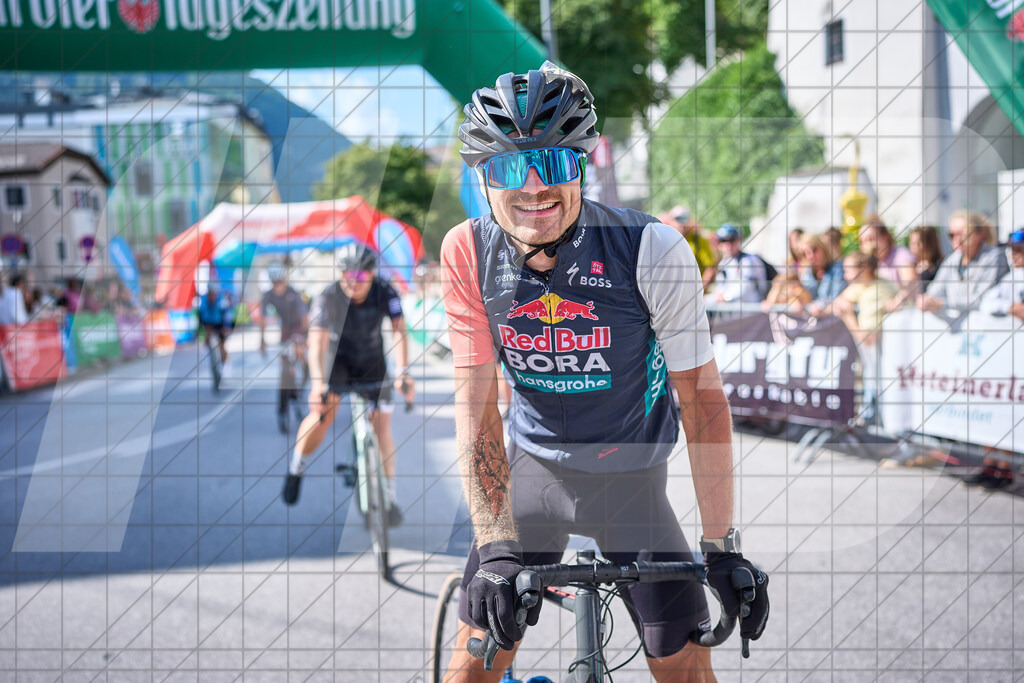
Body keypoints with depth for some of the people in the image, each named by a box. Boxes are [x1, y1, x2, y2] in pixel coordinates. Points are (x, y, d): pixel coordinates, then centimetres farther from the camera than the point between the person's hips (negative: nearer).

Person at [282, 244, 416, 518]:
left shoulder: (385, 293, -23)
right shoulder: (327, 298, -27)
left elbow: (399, 331, -29)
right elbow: (317, 343, -36)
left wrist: (403, 372, -44)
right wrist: (318, 382, -51)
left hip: (372, 363, 2)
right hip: (339, 359, -2)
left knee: (381, 427, -5)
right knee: (322, 412, -25)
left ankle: (391, 497, 7)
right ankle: (296, 469, 0)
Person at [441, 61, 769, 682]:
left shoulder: (653, 250, -24)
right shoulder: (468, 253, -16)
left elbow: (703, 398, -18)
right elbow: (476, 401, -15)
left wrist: (723, 548, -20)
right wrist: (495, 545, -24)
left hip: (631, 478, -1)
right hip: (532, 469, 2)